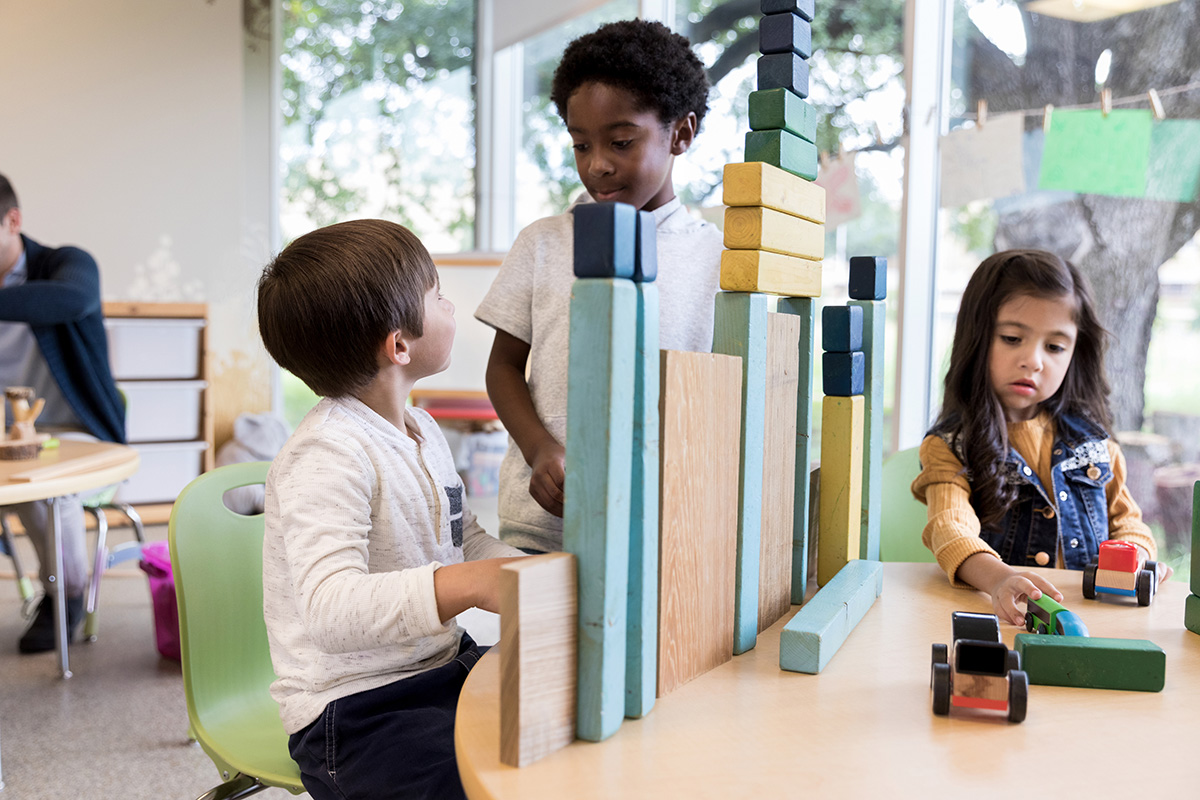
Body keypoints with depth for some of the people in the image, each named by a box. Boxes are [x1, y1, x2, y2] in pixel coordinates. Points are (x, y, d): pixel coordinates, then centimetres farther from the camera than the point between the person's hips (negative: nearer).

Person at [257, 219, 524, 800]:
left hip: (443, 665, 9)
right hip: (354, 715, -9)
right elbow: (330, 609, -34)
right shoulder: (327, 457, -21)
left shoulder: (424, 431, 10)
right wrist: (463, 585, -46)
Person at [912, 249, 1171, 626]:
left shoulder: (1091, 438, 13)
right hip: (1006, 616, -7)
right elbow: (950, 528, -19)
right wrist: (998, 577, -40)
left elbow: (1126, 521, 22)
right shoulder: (951, 447, -2)